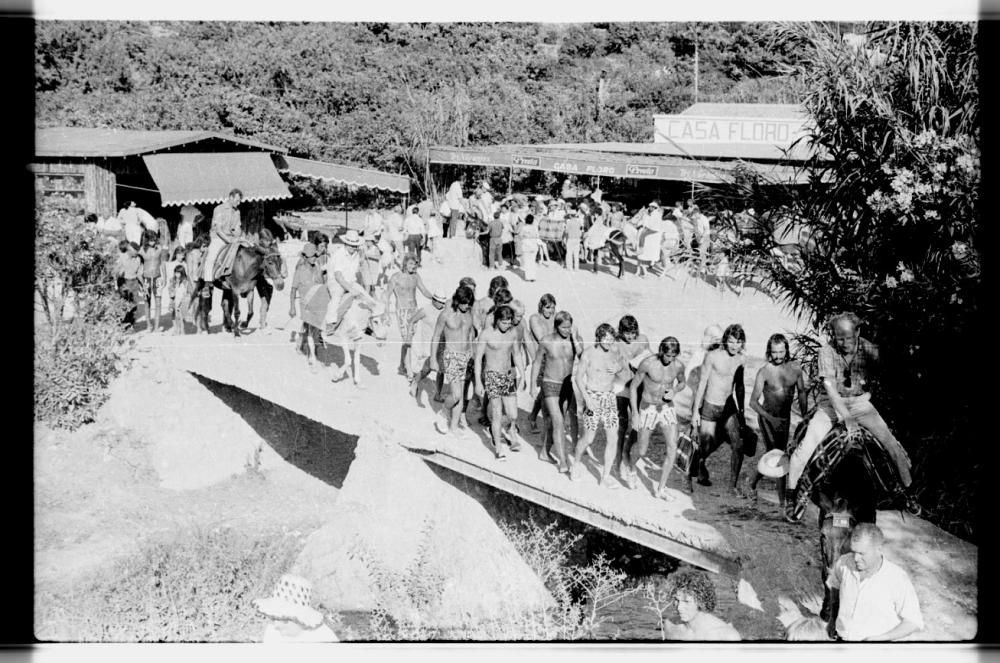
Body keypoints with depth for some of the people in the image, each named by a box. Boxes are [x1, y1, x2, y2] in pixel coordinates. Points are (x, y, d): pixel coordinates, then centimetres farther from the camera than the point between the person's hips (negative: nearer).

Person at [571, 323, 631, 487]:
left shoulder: (616, 353, 2)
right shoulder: (589, 353, -9)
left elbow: (625, 378, 2)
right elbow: (578, 376, -6)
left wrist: (621, 368, -20)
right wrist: (587, 398, -14)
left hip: (609, 398, 4)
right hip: (592, 396, -4)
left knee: (613, 438, -4)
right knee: (588, 438, 0)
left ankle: (604, 479, 4)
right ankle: (575, 464, 30)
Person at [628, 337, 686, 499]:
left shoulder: (678, 365, -9)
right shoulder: (647, 364, -19)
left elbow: (681, 383, 13)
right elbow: (633, 387, -8)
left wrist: (674, 391, -10)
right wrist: (635, 413, -11)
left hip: (667, 409, 3)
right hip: (648, 409, -3)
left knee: (673, 448, -12)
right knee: (641, 450, 8)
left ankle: (661, 489, -1)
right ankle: (630, 467, 45)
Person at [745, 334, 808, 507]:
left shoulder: (795, 368, -1)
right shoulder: (764, 372, -13)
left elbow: (802, 393, 13)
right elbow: (753, 402, -13)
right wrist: (770, 417, -26)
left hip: (785, 418, 5)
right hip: (767, 418, -5)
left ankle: (752, 484, 29)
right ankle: (782, 500, -3)